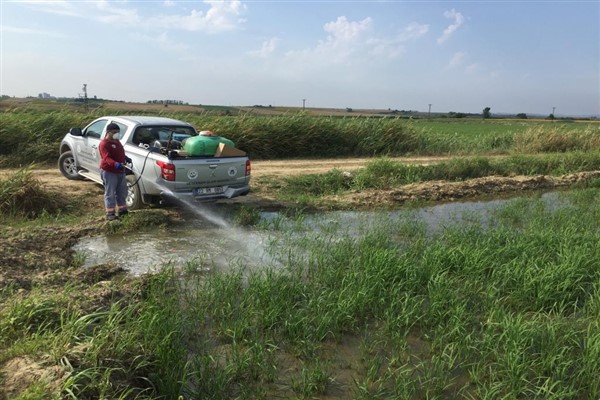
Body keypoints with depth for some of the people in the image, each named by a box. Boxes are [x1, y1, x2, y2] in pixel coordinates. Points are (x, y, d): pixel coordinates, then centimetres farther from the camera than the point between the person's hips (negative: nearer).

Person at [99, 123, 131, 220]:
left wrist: (126, 158, 8)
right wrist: (115, 164, -46)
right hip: (109, 172, -9)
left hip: (120, 171, 9)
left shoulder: (117, 142, 14)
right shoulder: (104, 144, -17)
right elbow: (107, 158, -30)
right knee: (110, 194, -3)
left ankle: (122, 210, 29)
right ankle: (110, 213, 3)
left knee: (122, 192, 16)